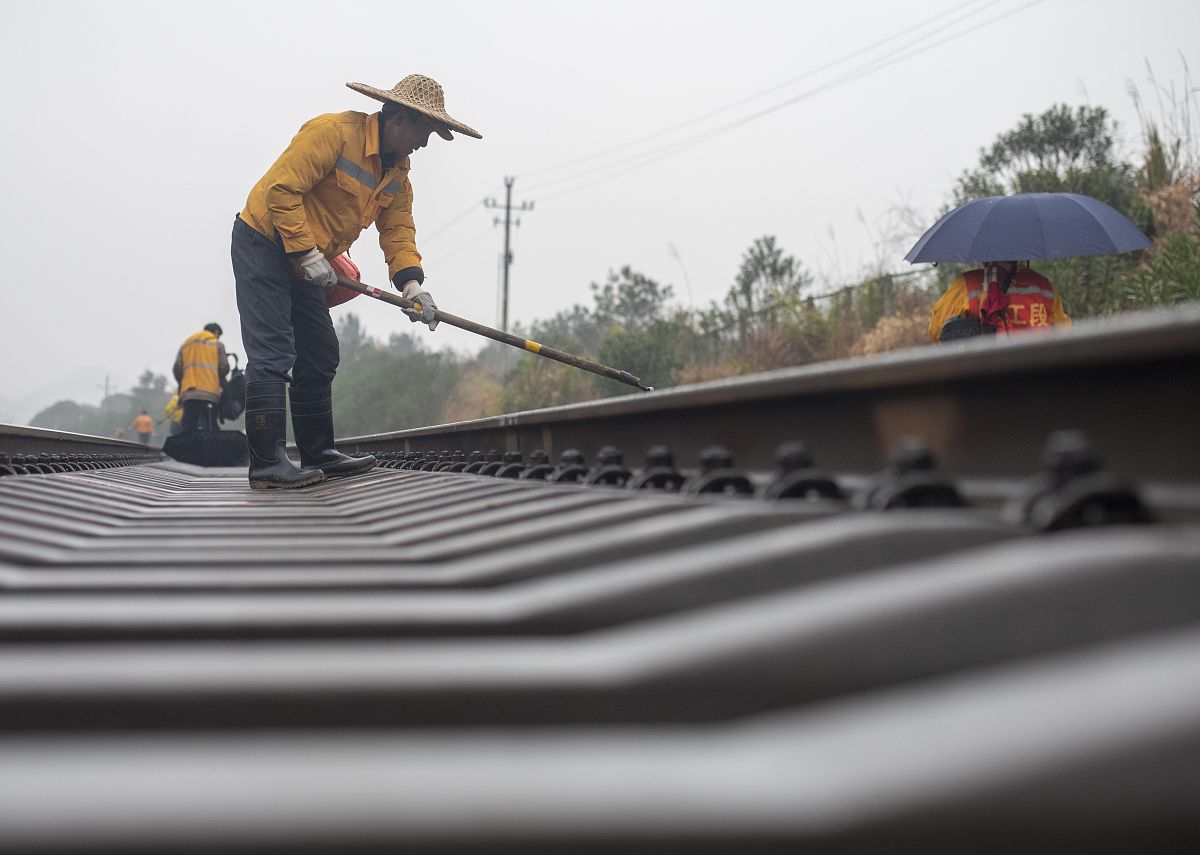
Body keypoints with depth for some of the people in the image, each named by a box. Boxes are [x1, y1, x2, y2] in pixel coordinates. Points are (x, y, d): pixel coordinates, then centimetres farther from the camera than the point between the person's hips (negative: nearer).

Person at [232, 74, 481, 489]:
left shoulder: (397, 171, 7)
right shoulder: (332, 132, -21)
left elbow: (398, 229, 4)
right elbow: (281, 189, -24)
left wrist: (412, 283, -13)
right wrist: (306, 253, -24)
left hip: (304, 261, 10)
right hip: (264, 242, -9)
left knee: (320, 355, 11)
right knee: (273, 354, -15)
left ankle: (318, 454, 20)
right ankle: (266, 463, -15)